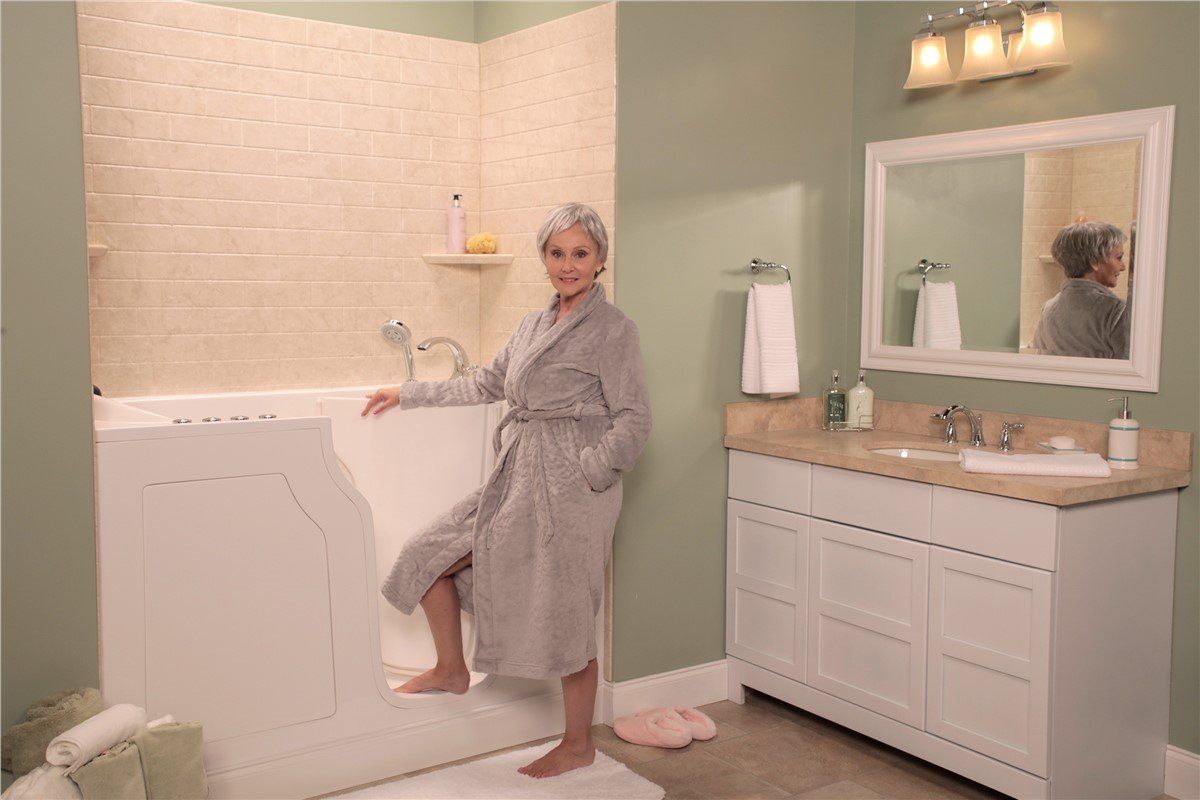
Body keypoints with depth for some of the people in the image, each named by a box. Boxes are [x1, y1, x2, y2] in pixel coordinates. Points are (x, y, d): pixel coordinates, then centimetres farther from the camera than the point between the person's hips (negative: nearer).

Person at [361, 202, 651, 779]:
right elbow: (486, 385, 23)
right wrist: (409, 395, 25)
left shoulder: (612, 329, -8)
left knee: (567, 618, 0)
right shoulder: (534, 325, 14)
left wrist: (584, 475, -19)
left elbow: (633, 420, -12)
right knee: (428, 556, 10)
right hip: (516, 482, 8)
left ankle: (578, 744, 19)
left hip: (571, 489, -8)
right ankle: (451, 669, 30)